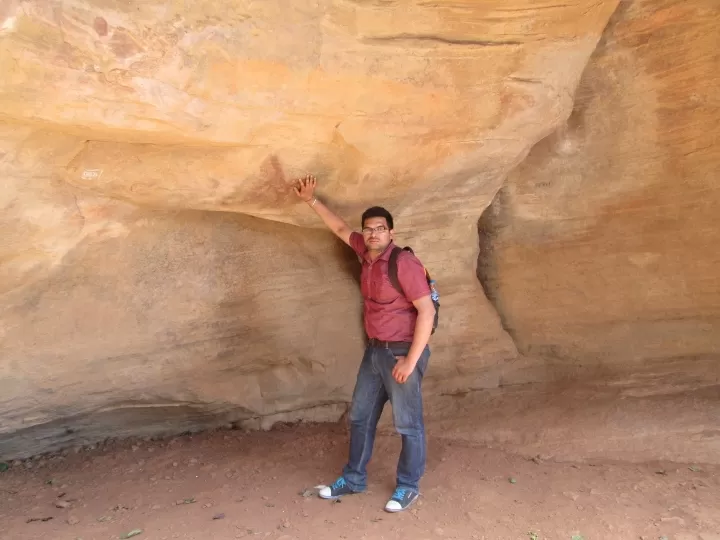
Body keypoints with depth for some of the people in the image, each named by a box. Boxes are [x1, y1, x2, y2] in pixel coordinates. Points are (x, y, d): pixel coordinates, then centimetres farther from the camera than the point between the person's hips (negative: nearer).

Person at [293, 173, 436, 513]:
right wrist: (312, 201, 15)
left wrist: (411, 360, -22)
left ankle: (408, 487, 20)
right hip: (374, 351, 9)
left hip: (402, 352, -8)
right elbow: (340, 229, 20)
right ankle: (353, 479, 31)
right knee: (360, 417, 16)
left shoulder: (404, 263, -18)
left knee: (408, 424, 4)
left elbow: (427, 311, -21)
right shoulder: (368, 254, 5)